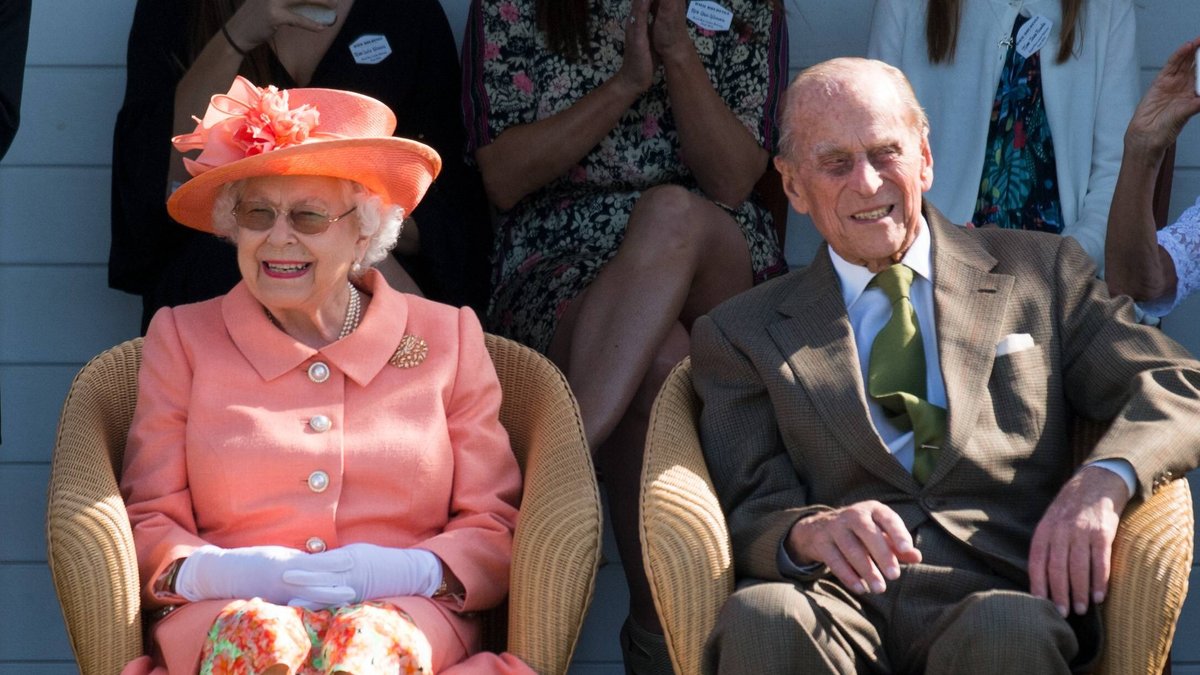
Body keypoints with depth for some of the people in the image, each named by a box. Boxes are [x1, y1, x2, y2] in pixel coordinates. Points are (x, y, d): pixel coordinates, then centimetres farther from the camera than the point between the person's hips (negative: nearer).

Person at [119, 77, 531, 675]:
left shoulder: (447, 339, 17)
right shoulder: (182, 339, 18)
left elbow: (496, 531, 11)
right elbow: (148, 525, 12)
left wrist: (414, 571, -11)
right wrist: (210, 572, -12)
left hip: (402, 619, 0)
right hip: (222, 616, 0)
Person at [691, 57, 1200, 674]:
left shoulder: (1041, 273, 19)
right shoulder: (741, 335, 17)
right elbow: (748, 518, 6)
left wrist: (1102, 481, -13)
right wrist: (809, 532, -20)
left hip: (998, 591, 0)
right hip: (838, 597, 0)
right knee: (761, 618, -36)